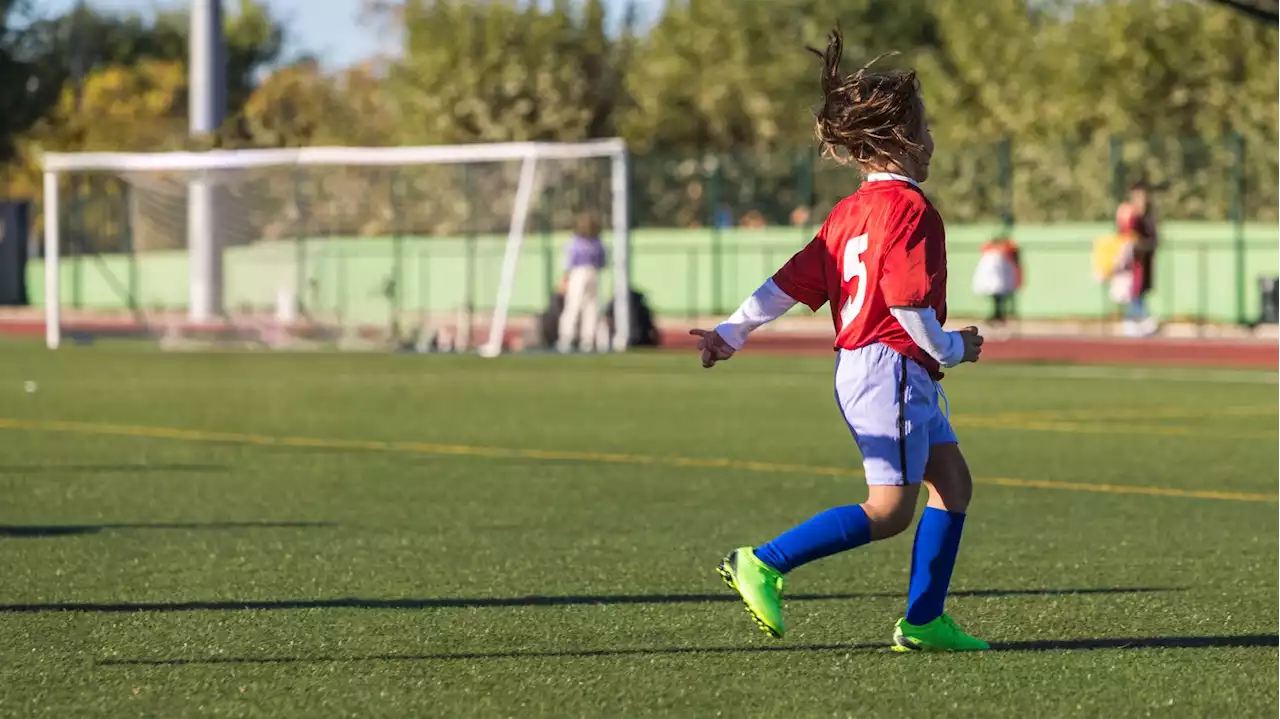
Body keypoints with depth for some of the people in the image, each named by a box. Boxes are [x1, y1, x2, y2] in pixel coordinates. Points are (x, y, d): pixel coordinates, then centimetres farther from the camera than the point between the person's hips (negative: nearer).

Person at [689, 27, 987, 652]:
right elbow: (907, 303, -21)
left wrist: (731, 333, 10)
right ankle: (763, 564, -13)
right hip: (891, 367, -10)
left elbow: (793, 279, 10)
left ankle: (923, 621, 10)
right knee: (889, 510, -10)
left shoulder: (850, 212, 13)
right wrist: (952, 348, -6)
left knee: (952, 482, 11)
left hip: (859, 363, 10)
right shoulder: (910, 209, -14)